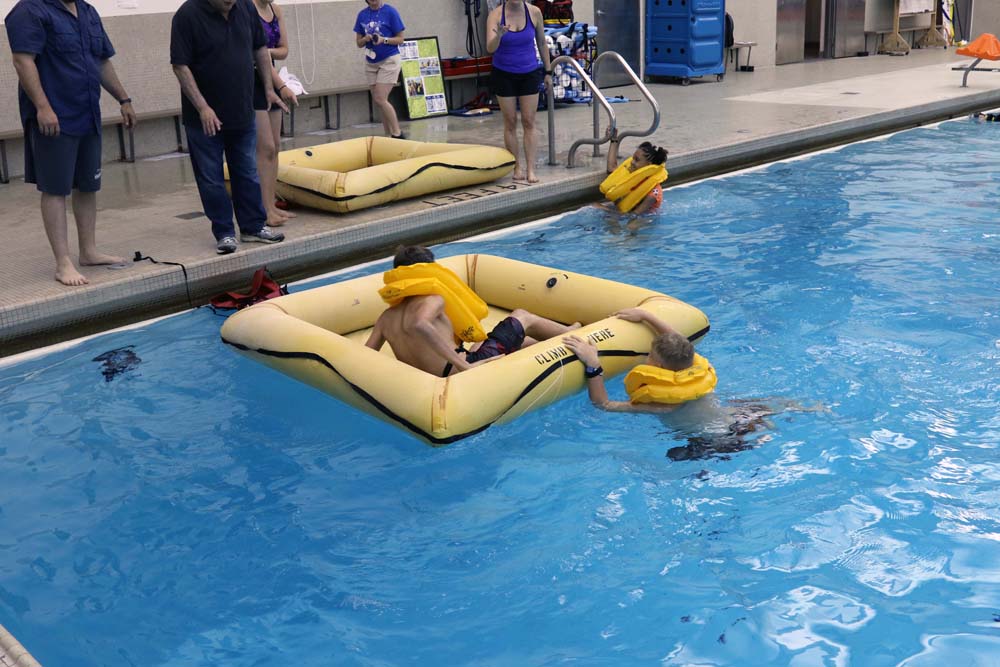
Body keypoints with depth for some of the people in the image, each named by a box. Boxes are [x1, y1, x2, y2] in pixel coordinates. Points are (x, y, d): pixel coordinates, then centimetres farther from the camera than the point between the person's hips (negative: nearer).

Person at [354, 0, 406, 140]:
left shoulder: (390, 11, -8)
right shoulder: (362, 14, 6)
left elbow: (400, 39, -6)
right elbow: (359, 43, 9)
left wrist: (384, 39, -22)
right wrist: (365, 39, -13)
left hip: (389, 60, -6)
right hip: (370, 63, 6)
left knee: (380, 99, -13)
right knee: (377, 100, 5)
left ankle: (398, 134, -2)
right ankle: (390, 135, 13)